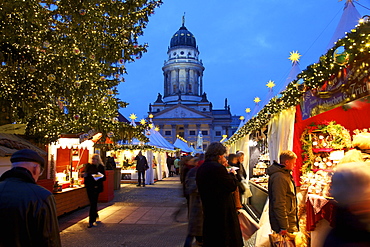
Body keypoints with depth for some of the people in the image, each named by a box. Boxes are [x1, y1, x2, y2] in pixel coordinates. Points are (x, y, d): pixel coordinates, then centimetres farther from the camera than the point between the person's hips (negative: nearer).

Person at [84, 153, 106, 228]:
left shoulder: (101, 167, -6)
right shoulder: (88, 166, 6)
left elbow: (104, 178, -6)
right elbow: (85, 174, 14)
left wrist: (99, 177, -26)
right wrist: (85, 175, -9)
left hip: (96, 187, -5)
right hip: (89, 187, 5)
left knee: (93, 203, -6)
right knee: (92, 202, 16)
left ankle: (91, 221, -3)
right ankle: (95, 215, 39)